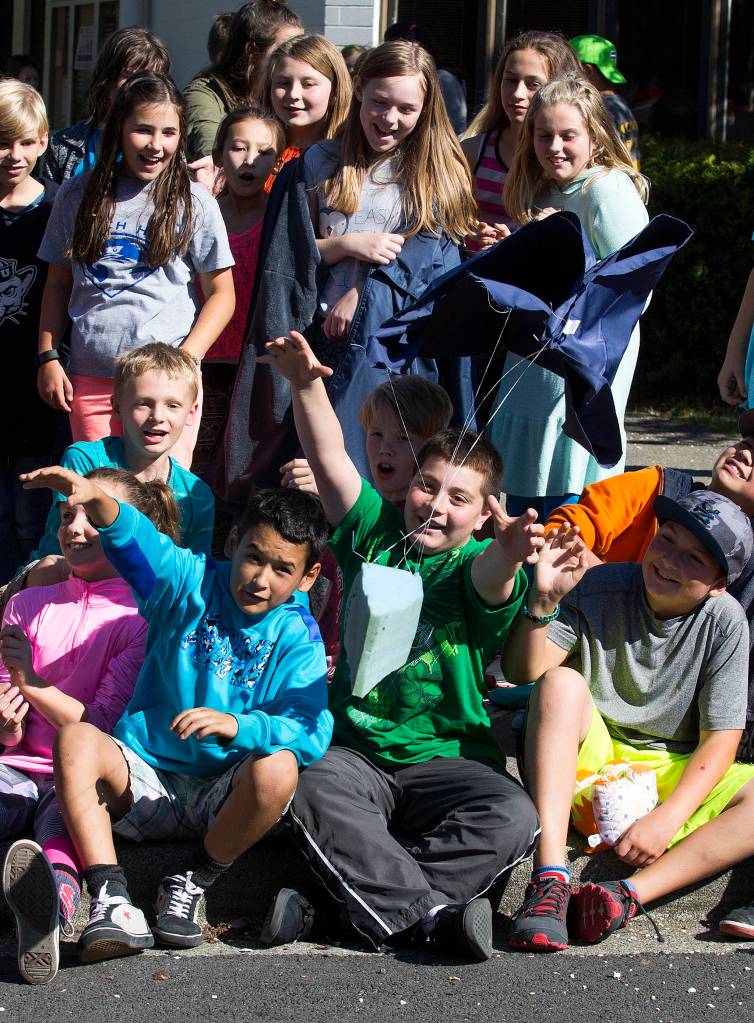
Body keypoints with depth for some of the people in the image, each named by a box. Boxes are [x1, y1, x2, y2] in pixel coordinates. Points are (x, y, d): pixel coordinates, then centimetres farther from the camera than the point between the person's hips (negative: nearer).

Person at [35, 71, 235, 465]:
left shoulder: (193, 202, 1)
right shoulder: (78, 195, 9)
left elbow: (221, 293, 2)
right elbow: (58, 283, 15)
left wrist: (188, 359, -10)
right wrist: (47, 357, 6)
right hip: (89, 378, 3)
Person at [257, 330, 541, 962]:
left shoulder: (478, 562, 3)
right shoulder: (377, 534, 13)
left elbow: (490, 578, -22)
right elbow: (329, 458, 4)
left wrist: (509, 553, -48)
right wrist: (307, 385, -14)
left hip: (446, 759, -1)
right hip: (356, 752, 1)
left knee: (514, 816, -31)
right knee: (316, 794, -33)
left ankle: (372, 900, -33)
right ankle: (432, 911, -39)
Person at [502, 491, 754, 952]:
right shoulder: (600, 588, -10)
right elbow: (523, 669, -16)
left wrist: (668, 817, -23)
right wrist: (543, 599, -34)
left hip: (675, 776, 1)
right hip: (589, 759, -1)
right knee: (561, 681, -30)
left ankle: (632, 893, -41)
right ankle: (551, 879, -41)